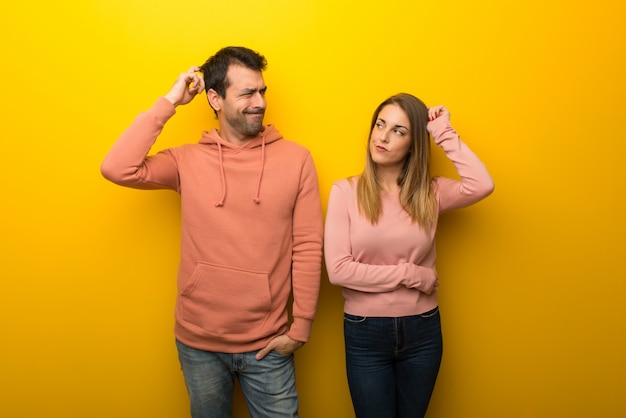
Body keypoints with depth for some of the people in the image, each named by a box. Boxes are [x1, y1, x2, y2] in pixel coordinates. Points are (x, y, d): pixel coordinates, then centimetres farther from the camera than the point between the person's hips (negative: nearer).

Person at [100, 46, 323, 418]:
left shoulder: (295, 158, -7)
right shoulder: (187, 160, -3)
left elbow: (308, 247, -6)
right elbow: (118, 169, -18)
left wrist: (301, 327, -5)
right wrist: (169, 102, -13)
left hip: (268, 344, -1)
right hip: (199, 341, 1)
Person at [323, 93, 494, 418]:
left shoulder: (430, 192, -2)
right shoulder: (345, 191, -9)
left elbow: (482, 185, -21)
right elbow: (338, 270, -16)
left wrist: (444, 133, -14)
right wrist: (410, 274, -13)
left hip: (422, 330, 3)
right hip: (364, 332, -2)